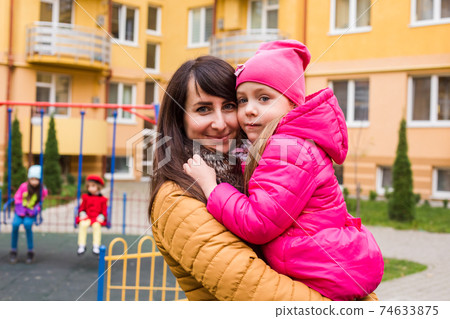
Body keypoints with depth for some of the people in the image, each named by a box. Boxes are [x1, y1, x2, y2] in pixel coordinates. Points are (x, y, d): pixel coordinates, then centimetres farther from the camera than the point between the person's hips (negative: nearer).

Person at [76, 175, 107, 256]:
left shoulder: (102, 199, 9)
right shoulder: (86, 197, 13)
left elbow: (104, 210, 9)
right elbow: (82, 208, 16)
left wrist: (102, 216, -10)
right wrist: (82, 213, -3)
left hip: (97, 218, -1)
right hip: (86, 217, 1)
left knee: (96, 225, -35)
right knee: (83, 224, -32)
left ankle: (96, 247, -33)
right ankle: (81, 246, -28)